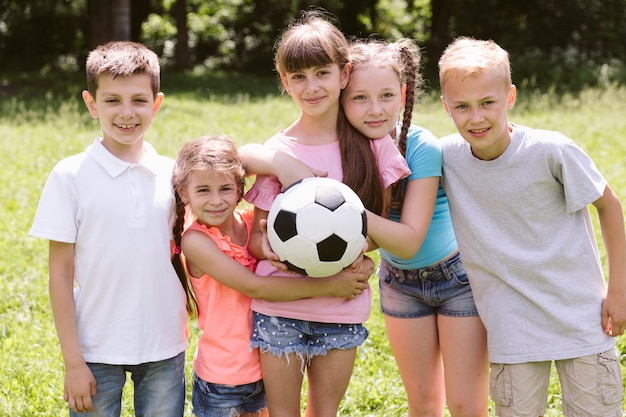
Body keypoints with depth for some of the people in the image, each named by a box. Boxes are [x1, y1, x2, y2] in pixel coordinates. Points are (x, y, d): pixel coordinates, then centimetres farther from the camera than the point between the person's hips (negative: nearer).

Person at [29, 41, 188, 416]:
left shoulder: (172, 175, 3)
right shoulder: (71, 176, -6)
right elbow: (61, 274, -5)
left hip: (165, 351, 3)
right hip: (97, 353, -2)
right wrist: (73, 361, -7)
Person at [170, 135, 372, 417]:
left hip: (265, 368, 5)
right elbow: (254, 287, -24)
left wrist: (358, 264, -26)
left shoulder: (252, 221, -4)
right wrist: (329, 286, -27)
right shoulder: (195, 240, -18)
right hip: (220, 380, -5)